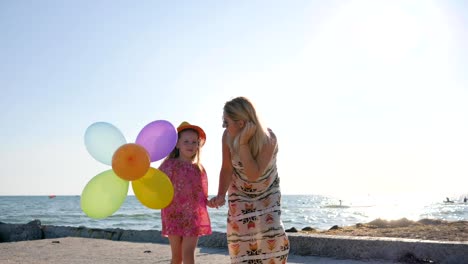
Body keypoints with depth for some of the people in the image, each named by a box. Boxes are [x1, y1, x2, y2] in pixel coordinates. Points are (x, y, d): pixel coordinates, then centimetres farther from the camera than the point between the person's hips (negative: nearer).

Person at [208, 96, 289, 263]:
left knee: (270, 230, -16)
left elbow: (254, 174, -38)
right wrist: (221, 195, -28)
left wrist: (243, 144, -44)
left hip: (267, 192, -2)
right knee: (239, 232, -5)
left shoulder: (268, 139, -33)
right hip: (240, 193, 2)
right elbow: (227, 169, -15)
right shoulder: (228, 136, -24)